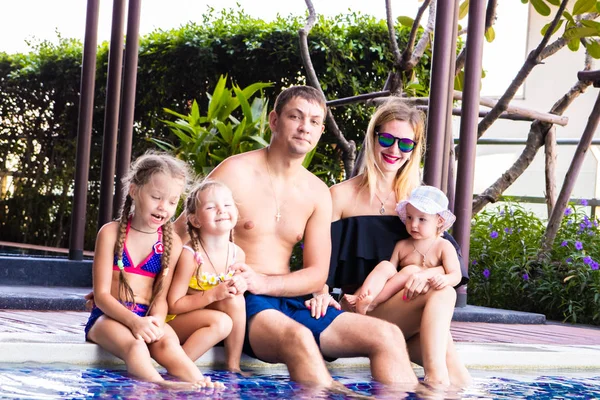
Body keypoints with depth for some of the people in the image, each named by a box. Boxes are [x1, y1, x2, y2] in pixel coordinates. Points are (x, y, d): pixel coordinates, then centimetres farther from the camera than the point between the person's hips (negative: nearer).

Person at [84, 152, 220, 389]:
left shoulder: (171, 243, 8)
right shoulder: (111, 233, 0)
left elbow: (160, 297, 4)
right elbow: (102, 294, -6)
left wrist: (156, 320, -21)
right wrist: (134, 321, -24)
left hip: (145, 320, 3)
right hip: (109, 317, -3)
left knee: (167, 342, -33)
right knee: (134, 346, -37)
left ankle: (200, 385, -57)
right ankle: (161, 385, -65)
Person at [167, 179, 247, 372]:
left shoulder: (237, 254, -6)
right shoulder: (190, 255, -22)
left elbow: (232, 293, 11)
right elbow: (174, 305, -19)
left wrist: (239, 288, -13)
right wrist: (213, 294, -27)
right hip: (177, 321, -6)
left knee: (235, 300, -21)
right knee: (221, 322, -30)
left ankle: (233, 366, -11)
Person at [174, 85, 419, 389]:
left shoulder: (317, 193, 11)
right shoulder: (236, 173, -4)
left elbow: (317, 274, 7)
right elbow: (178, 234, -4)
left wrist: (263, 283, -12)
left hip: (291, 303, 6)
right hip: (240, 304, -6)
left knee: (387, 336, -11)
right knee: (298, 337, -38)